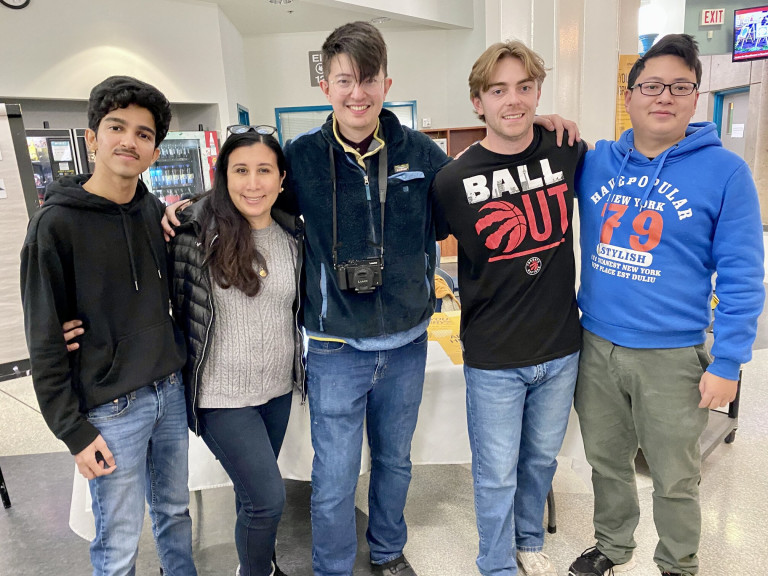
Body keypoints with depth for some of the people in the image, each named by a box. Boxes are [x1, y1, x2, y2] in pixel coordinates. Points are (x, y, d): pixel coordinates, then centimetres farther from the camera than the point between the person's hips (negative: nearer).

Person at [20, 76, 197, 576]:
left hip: (172, 391, 5)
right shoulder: (57, 224, -12)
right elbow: (45, 339, -11)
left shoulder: (158, 212, 3)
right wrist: (73, 429, -11)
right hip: (111, 407, -5)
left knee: (175, 512, 22)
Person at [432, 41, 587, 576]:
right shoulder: (454, 180, -13)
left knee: (541, 458, 23)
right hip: (494, 359, -3)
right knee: (497, 475, 11)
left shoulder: (568, 151, -4)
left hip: (561, 350, 4)